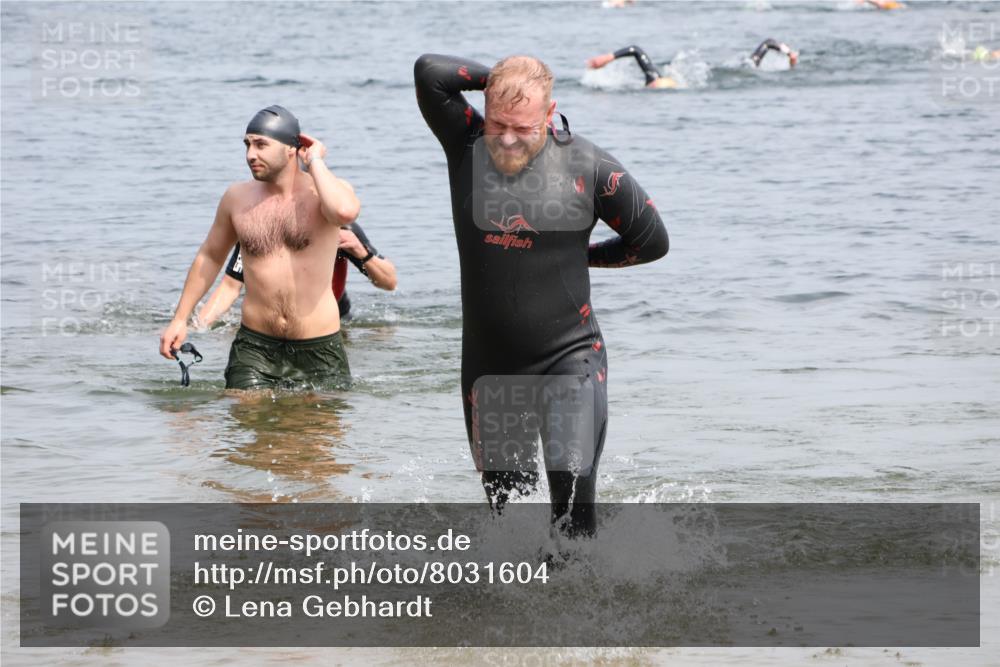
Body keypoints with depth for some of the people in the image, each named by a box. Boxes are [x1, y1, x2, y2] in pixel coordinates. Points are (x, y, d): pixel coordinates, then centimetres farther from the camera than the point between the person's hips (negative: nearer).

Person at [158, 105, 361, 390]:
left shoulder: (326, 190, -6)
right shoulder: (237, 197, 5)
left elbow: (345, 211, -32)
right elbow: (210, 256, 19)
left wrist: (315, 162, -17)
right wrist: (180, 319, 16)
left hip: (319, 349, -2)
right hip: (254, 348, 2)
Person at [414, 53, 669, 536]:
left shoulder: (588, 167, -6)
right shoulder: (467, 146, -1)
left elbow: (652, 240, 6)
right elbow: (430, 72, -15)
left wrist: (581, 257, 8)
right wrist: (497, 78, -4)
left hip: (569, 358, -3)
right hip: (488, 365, 3)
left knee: (572, 490, -16)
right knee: (503, 500, 9)